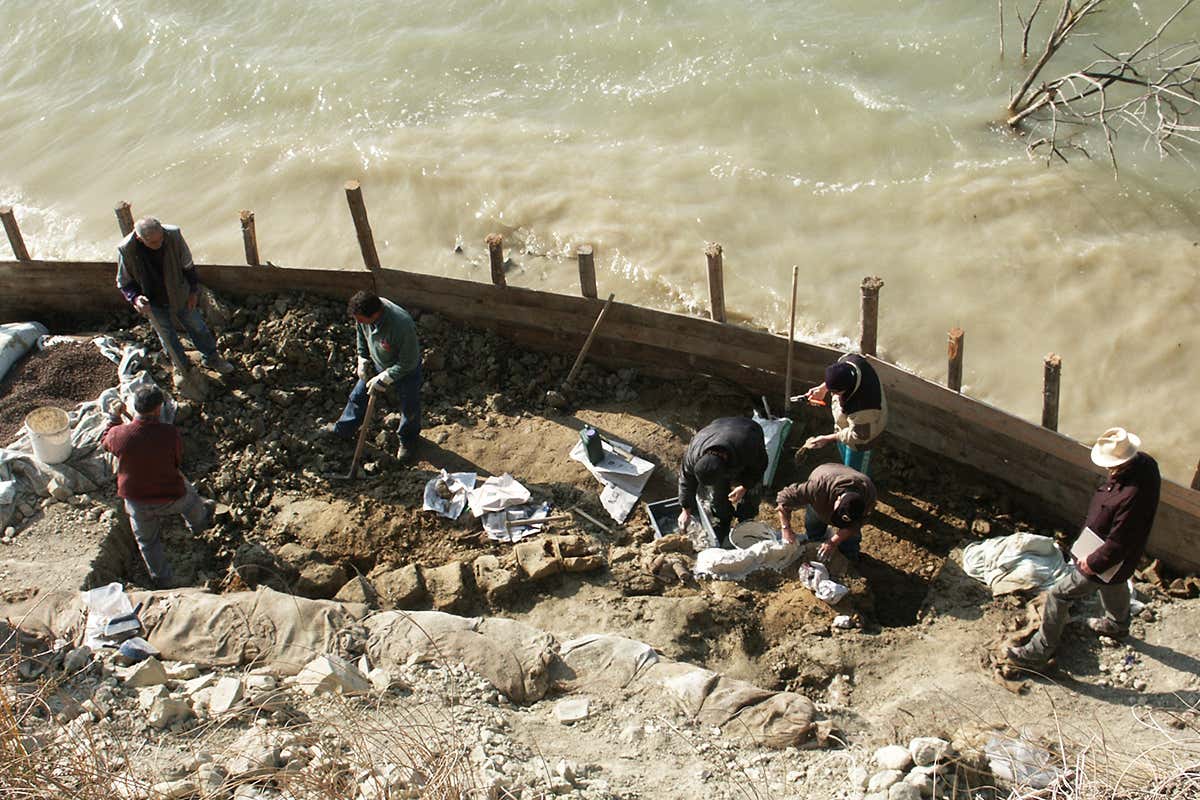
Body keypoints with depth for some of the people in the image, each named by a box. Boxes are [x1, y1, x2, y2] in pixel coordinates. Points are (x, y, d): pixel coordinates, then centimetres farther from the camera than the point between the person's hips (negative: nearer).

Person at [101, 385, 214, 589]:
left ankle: (162, 580, 40)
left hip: (137, 501, 1)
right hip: (170, 496, -1)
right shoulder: (170, 434, -28)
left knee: (147, 541, 24)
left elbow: (105, 442, 3)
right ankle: (199, 523, 65)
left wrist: (114, 418, 16)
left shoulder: (119, 434, -24)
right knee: (189, 496, 36)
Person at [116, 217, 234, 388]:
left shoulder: (173, 235, -27)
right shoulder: (125, 250, -29)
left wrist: (193, 290, -1)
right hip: (154, 304, -1)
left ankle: (211, 358, 45)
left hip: (180, 295, 1)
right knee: (167, 337, 19)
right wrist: (135, 298, -31)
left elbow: (187, 265, -8)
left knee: (197, 327, 19)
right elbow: (124, 282, -12)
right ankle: (181, 368, 44)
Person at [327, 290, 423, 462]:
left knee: (409, 409, 17)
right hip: (377, 365, 6)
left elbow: (408, 363, -31)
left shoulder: (403, 326, -45)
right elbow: (361, 334, 0)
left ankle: (408, 441, 47)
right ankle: (343, 429, 49)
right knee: (358, 396, 22)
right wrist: (363, 361, -1)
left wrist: (383, 379, -25)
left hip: (405, 370, -6)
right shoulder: (364, 312, -26)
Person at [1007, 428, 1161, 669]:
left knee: (1059, 595, 3)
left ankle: (1039, 652, 18)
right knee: (1113, 586, 37)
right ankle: (1118, 624, 66)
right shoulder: (1143, 462, -15)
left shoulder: (1133, 496, -43)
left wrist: (1093, 563, -17)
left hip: (1109, 558, -9)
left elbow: (1118, 543, -32)